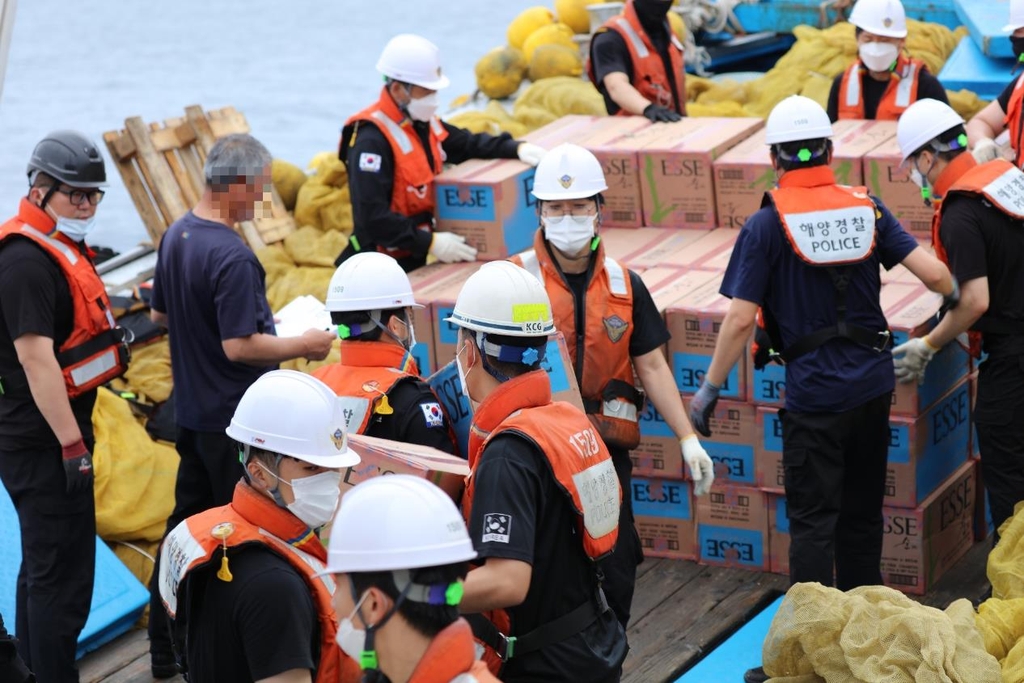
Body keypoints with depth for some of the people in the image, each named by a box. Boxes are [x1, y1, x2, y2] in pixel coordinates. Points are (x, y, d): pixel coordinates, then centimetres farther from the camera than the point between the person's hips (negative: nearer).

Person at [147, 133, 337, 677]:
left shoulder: (176, 235, 4)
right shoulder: (232, 257, -25)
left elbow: (160, 314, 16)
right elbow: (240, 346, -27)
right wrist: (304, 345, -13)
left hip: (191, 408, 9)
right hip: (235, 419, -9)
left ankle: (166, 648, 23)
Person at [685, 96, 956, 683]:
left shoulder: (768, 225, -10)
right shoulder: (867, 208, 1)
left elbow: (741, 319, -13)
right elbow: (933, 273, -2)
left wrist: (709, 390, -3)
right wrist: (957, 297, 21)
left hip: (815, 390, -5)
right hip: (874, 381, 5)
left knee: (813, 520, -1)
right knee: (863, 511, 16)